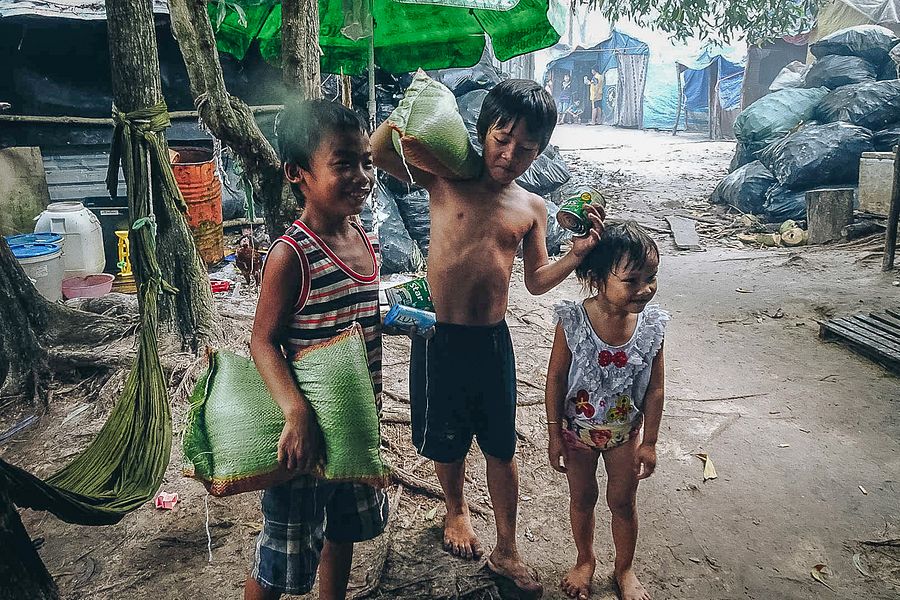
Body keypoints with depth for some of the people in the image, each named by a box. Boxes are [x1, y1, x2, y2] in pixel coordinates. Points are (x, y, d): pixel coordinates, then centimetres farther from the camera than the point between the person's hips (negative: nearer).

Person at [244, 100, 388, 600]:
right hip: (308, 424, -7)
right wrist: (297, 413, -31)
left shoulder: (366, 241, 0)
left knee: (345, 528, 27)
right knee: (282, 556, 10)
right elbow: (264, 341, -21)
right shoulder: (292, 254, -23)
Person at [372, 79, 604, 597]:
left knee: (501, 447, 11)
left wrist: (577, 254, -6)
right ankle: (457, 509, 48)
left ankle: (506, 551, 30)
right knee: (447, 440, 17)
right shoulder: (446, 179, -3)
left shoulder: (532, 209, 3)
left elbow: (537, 281, 9)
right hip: (439, 339, -1)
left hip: (493, 341, 2)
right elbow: (377, 151, -5)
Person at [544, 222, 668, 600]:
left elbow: (655, 388, -8)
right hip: (577, 430, -1)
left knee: (623, 503, 18)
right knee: (582, 499, 20)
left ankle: (624, 568, 44)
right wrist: (555, 435, -9)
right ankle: (585, 560, 47)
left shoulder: (651, 325, -19)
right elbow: (555, 379, -14)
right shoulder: (573, 321, -25)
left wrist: (649, 441, -4)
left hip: (625, 431, 1)